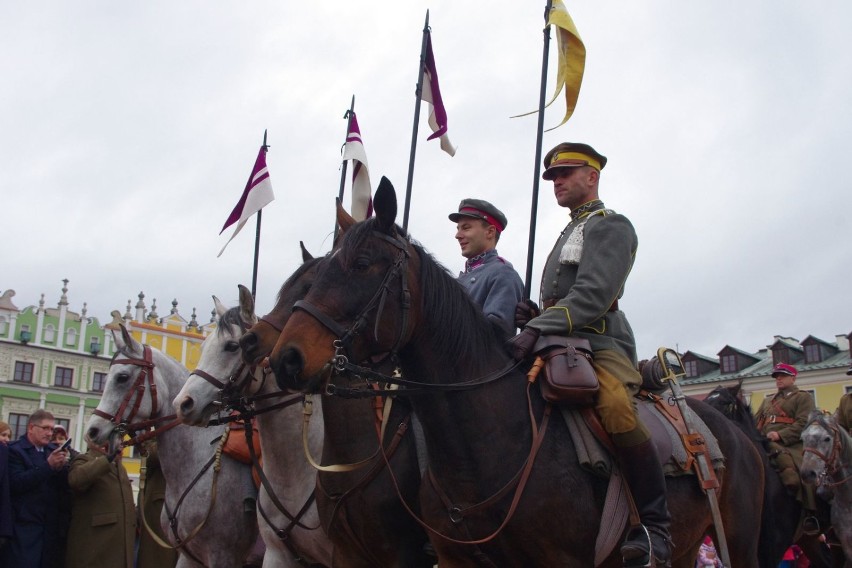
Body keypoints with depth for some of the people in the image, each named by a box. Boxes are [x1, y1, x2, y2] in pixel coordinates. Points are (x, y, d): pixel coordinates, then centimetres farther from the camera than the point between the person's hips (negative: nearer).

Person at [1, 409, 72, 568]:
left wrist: (62, 468, -8)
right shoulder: (14, 450, -2)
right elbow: (16, 483, -15)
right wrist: (48, 466, -18)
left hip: (52, 527, 6)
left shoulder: (54, 451, 15)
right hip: (24, 526, -5)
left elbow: (66, 487, 12)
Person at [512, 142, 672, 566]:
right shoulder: (570, 234, 29)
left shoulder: (610, 225, 0)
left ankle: (654, 529, -29)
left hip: (603, 344, -10)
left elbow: (593, 294, -16)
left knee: (614, 408, -36)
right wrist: (533, 317, 6)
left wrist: (539, 326, -27)